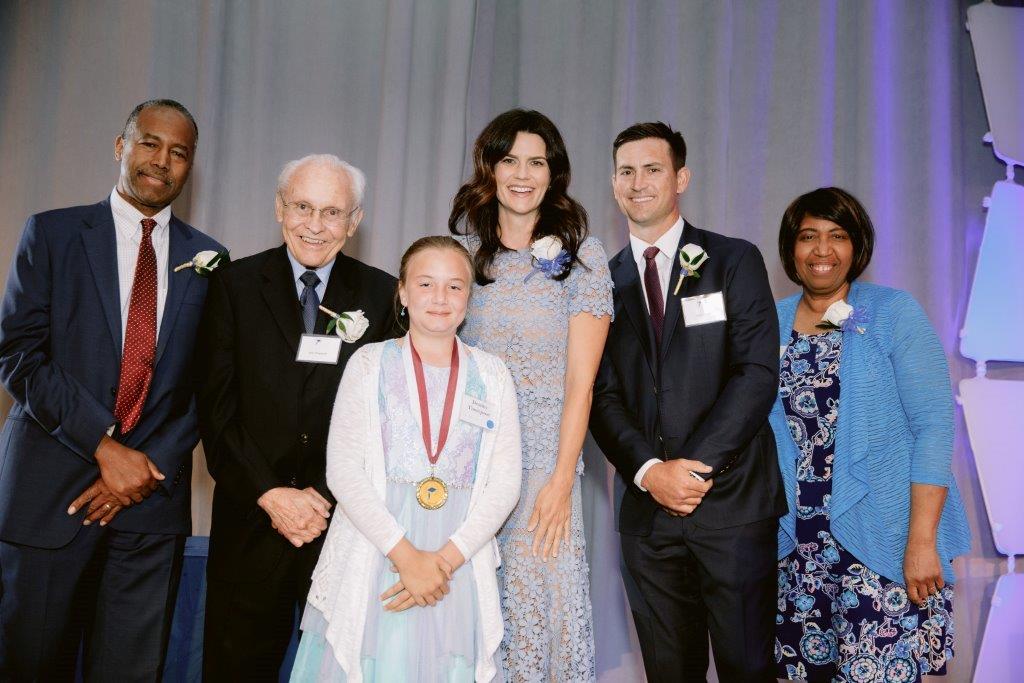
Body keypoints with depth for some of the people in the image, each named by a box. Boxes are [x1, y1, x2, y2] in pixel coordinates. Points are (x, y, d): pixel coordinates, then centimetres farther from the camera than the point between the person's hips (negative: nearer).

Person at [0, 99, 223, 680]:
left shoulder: (207, 258, 8)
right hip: (50, 487, -1)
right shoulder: (51, 233, 3)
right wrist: (104, 445, -13)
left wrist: (154, 464, -7)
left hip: (155, 498, 1)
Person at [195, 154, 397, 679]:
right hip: (251, 520, 0)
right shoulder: (235, 284, 2)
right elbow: (216, 405, -3)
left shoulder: (382, 295, 2)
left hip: (346, 519, 0)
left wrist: (324, 495, -10)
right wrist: (269, 494, -11)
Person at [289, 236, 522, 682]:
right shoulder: (369, 363, 3)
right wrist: (404, 553, -14)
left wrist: (448, 556, -11)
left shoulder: (492, 376, 7)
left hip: (461, 559, 1)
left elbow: (504, 481, 2)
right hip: (374, 556, -1)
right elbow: (343, 470, -5)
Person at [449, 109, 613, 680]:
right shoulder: (464, 247, 7)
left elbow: (581, 381, -5)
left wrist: (561, 482, -11)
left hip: (544, 456, -2)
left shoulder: (581, 255, -2)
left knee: (542, 600, 0)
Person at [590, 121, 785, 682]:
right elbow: (602, 394, 3)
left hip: (732, 502, -2)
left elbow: (758, 373, -7)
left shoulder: (734, 261, 2)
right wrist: (649, 470, -12)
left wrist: (696, 468, -14)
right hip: (648, 508, 3)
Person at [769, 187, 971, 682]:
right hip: (796, 542, 4)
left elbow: (934, 423, -8)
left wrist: (922, 540, -14)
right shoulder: (772, 324, 7)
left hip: (880, 540, -3)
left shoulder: (895, 313, -3)